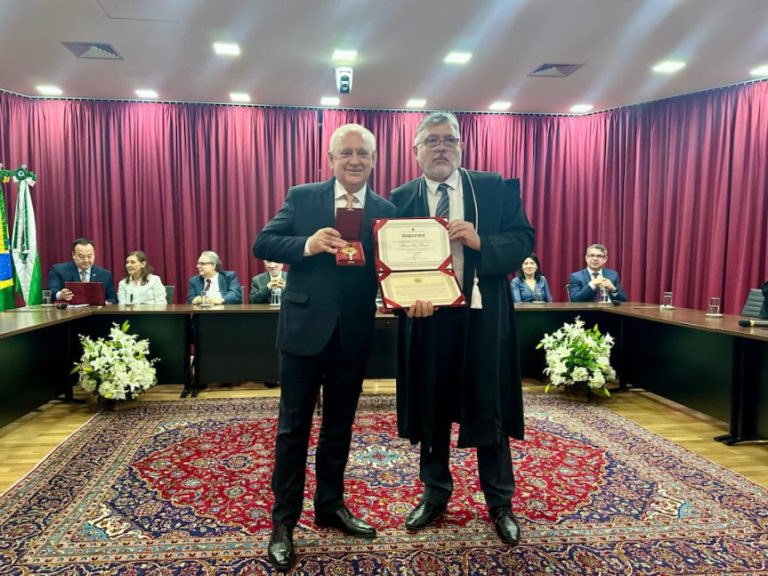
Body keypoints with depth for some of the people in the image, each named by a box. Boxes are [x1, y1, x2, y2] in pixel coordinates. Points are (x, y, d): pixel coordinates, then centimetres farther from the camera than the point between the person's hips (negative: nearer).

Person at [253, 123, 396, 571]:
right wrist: (307, 244, -22)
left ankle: (331, 505, 34)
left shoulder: (386, 211, 3)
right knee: (294, 426, 6)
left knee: (340, 426, 16)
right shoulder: (302, 197, 0)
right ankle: (284, 521, 20)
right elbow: (263, 244, -5)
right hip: (304, 328, -2)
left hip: (354, 335, 3)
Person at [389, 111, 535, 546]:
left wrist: (480, 241, -18)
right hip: (426, 316, 1)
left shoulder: (495, 188, 4)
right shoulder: (401, 198, 4)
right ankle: (435, 496, 31)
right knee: (431, 410, 12)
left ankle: (500, 503, 26)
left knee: (489, 410, 8)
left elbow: (523, 240, -1)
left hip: (483, 316, -1)